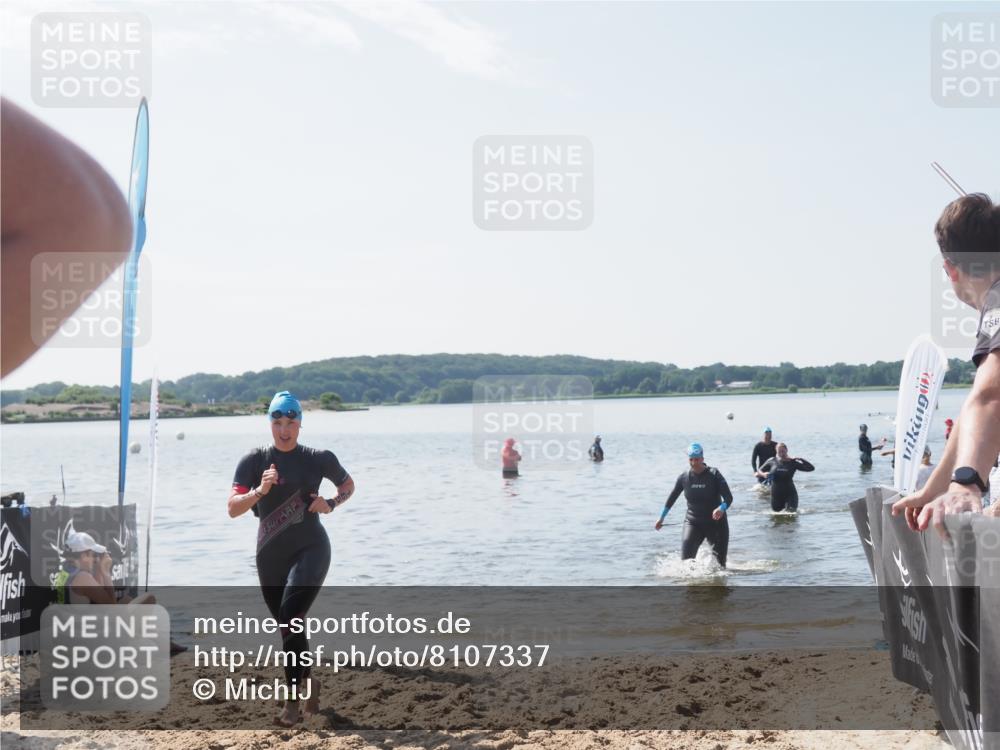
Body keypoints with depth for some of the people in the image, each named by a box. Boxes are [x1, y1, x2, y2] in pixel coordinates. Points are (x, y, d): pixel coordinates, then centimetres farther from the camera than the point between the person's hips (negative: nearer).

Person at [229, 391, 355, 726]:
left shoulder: (318, 458, -3)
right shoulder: (254, 461, -2)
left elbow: (348, 485, 15)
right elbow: (233, 509, -10)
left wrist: (331, 504, -5)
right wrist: (259, 490, -26)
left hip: (310, 549, -3)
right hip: (270, 556, 3)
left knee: (291, 616, -23)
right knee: (289, 626, 13)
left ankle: (293, 699, -16)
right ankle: (308, 685, 34)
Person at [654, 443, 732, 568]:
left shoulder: (714, 474, -10)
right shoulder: (684, 478, -2)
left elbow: (728, 498, -16)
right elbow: (672, 498, 13)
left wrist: (721, 508, -38)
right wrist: (661, 519, 19)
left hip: (715, 522, -1)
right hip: (693, 522, 1)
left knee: (720, 560, 4)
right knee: (686, 556, -21)